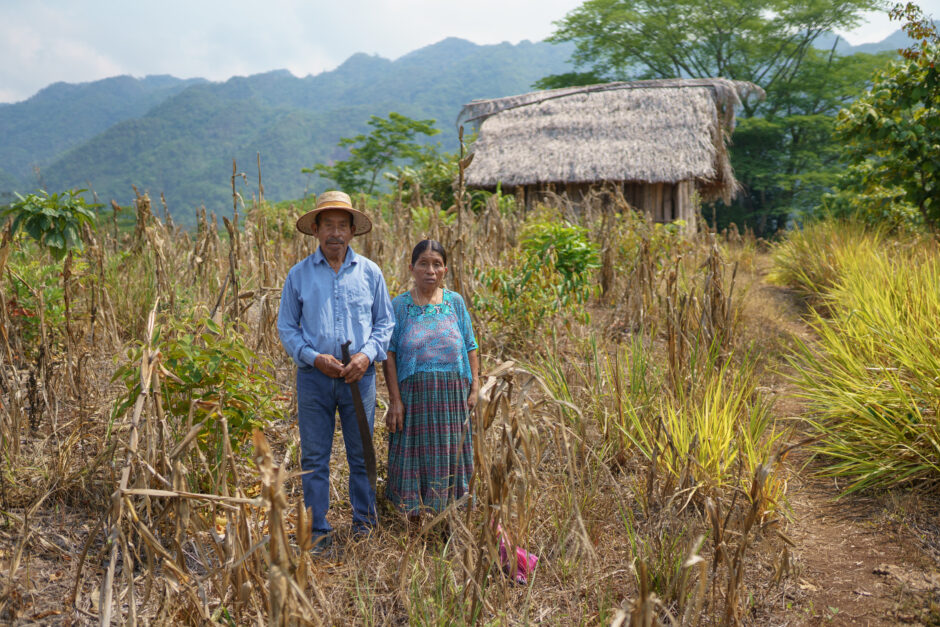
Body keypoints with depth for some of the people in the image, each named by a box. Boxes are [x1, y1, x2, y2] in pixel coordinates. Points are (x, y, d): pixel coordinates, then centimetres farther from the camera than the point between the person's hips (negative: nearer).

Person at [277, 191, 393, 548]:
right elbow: (287, 327, 6)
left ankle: (364, 519, 25)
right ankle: (318, 530, 14)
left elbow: (384, 322, 10)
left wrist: (367, 354, -8)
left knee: (362, 454, 8)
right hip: (314, 377, 0)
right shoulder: (299, 274, 4)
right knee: (314, 458, 3)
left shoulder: (370, 273, 5)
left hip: (360, 376, 1)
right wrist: (314, 357, -10)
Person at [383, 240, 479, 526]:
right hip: (414, 393, -2)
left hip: (452, 394, 2)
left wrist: (475, 389, 0)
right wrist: (394, 400, -10)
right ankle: (414, 523, 15)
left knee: (450, 457, 7)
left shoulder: (455, 302, 7)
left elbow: (470, 348, 9)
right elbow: (389, 354, -3)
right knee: (415, 456, 3)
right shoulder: (399, 305, 1)